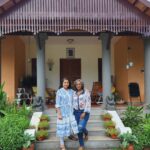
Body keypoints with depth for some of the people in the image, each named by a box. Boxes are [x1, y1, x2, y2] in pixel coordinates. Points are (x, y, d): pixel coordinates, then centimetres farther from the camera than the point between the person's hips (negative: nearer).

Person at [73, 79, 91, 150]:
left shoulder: (86, 92, -7)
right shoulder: (74, 93, 8)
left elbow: (88, 103, -13)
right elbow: (74, 104, 14)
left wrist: (84, 113, -20)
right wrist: (73, 113, 8)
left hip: (84, 112, -4)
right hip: (77, 112, 5)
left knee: (81, 127, -20)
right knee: (78, 129, 2)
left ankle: (86, 132, 17)